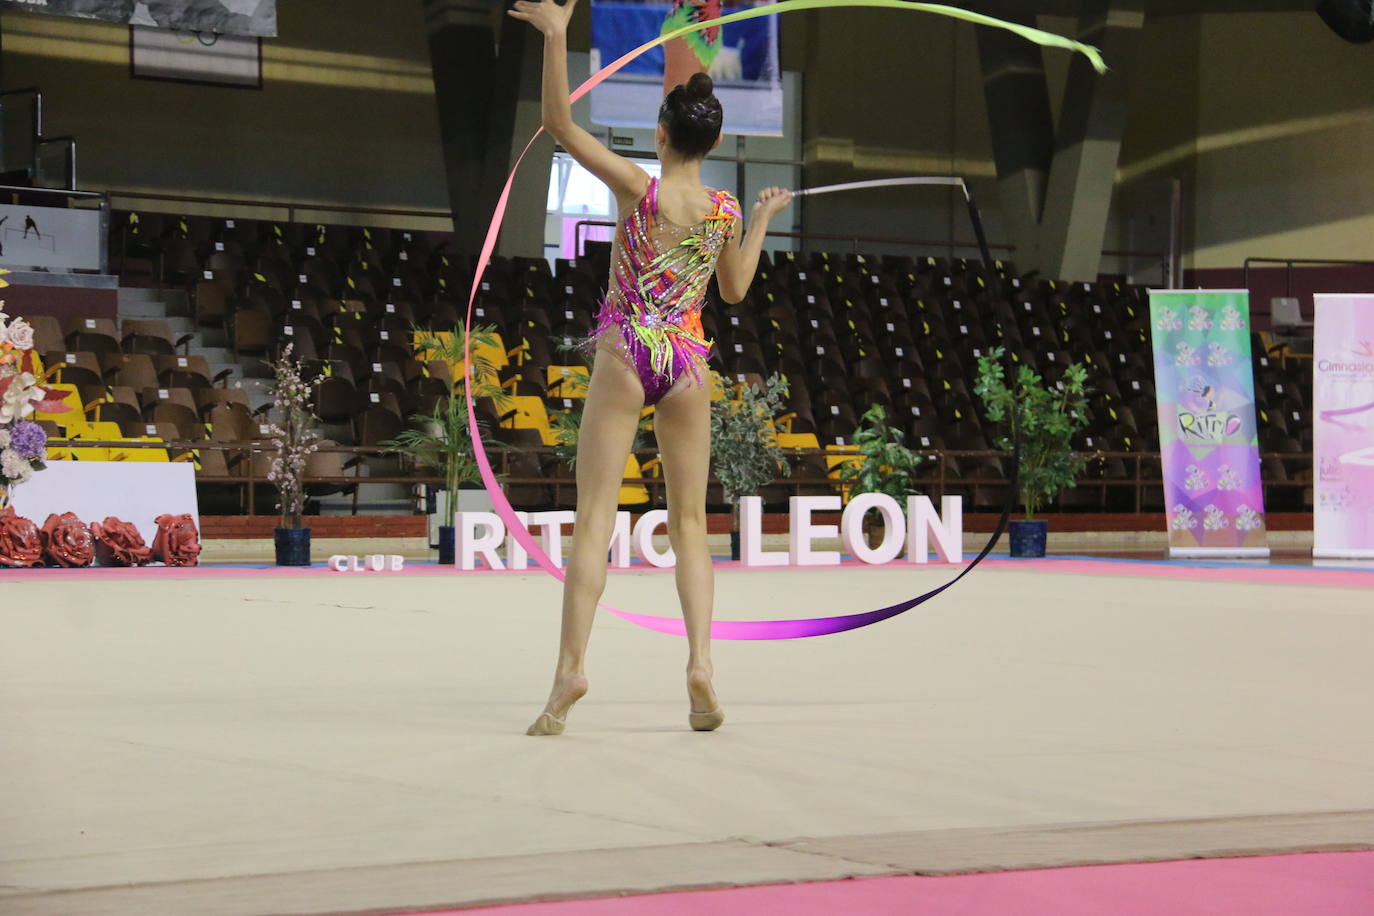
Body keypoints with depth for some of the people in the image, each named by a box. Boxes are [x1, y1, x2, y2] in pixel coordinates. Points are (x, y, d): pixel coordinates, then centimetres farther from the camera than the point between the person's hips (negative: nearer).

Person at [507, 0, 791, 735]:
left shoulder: (638, 187, -9)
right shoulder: (726, 210, 0)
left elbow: (559, 124, -11)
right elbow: (735, 290, 15)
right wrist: (761, 222, 27)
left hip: (623, 360, -3)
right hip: (688, 366, 3)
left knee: (594, 517, -4)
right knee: (688, 523, 10)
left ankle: (570, 668, -15)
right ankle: (700, 661, -5)